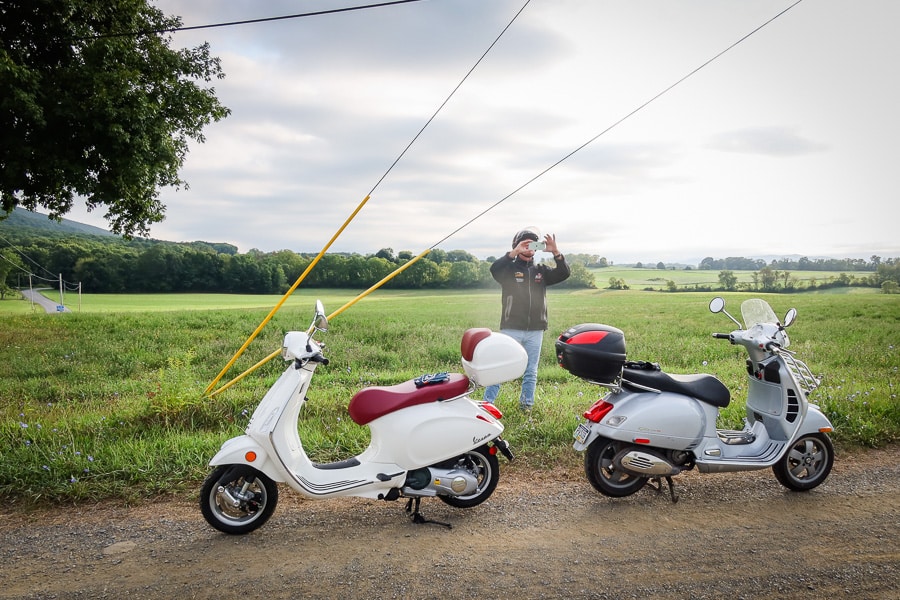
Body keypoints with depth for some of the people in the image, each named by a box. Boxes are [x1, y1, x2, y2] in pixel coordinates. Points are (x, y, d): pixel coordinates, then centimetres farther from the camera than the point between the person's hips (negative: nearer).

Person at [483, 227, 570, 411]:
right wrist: (514, 252, -30)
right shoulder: (509, 268, 1)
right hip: (511, 329, -4)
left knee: (531, 372, 10)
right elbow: (494, 269, -20)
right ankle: (487, 403, 1)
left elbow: (564, 274, 0)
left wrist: (555, 252, -16)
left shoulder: (541, 270, 12)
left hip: (535, 330, 4)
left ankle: (526, 404, 21)